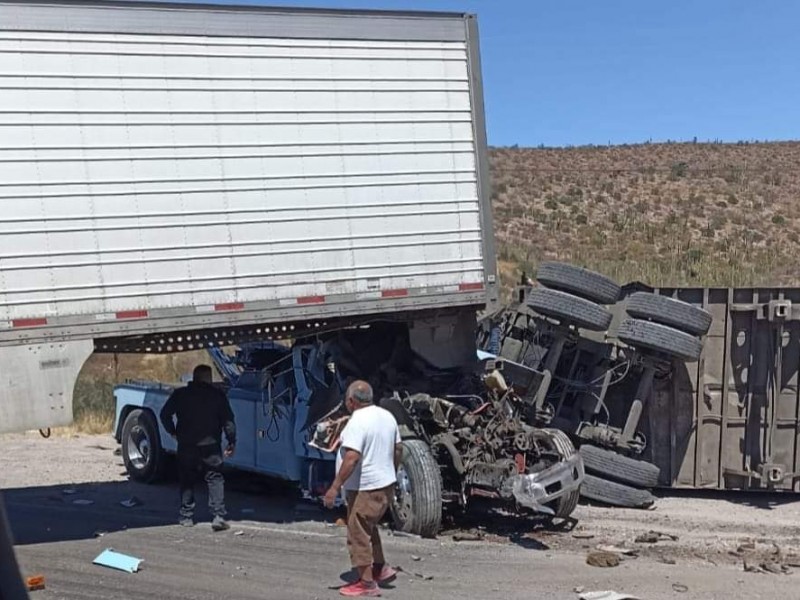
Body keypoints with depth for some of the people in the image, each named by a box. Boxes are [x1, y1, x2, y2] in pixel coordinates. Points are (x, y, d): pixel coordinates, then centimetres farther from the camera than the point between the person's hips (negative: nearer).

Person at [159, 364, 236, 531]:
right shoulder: (218, 395, -1)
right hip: (211, 445, -1)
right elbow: (228, 421, -4)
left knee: (187, 481, 13)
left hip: (186, 446, 2)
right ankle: (218, 516, -9)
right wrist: (231, 442, 1)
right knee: (215, 479, 2)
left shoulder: (180, 394, 3)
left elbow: (165, 414, 4)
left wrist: (173, 432, 17)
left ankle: (186, 517, 15)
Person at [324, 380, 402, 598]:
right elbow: (398, 449, 15)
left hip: (365, 488, -9)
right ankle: (381, 568, 31)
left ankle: (367, 583, 7)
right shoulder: (387, 416, 7)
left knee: (358, 534, 2)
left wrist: (335, 487, -25)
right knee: (368, 528, 26)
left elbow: (352, 458, -28)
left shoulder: (358, 422, -20)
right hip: (385, 484, 9)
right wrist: (390, 472, 28)